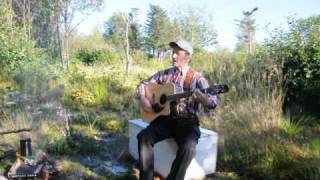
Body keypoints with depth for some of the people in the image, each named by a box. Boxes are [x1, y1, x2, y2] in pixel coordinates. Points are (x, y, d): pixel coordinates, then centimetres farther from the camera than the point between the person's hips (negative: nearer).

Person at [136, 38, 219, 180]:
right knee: (143, 137, -22)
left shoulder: (197, 78, -3)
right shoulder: (164, 74, 9)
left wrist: (201, 98, -38)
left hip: (187, 122, -3)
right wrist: (143, 99, -7)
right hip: (165, 119, 3)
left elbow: (214, 102, -14)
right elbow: (142, 84, 15)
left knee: (188, 147, -32)